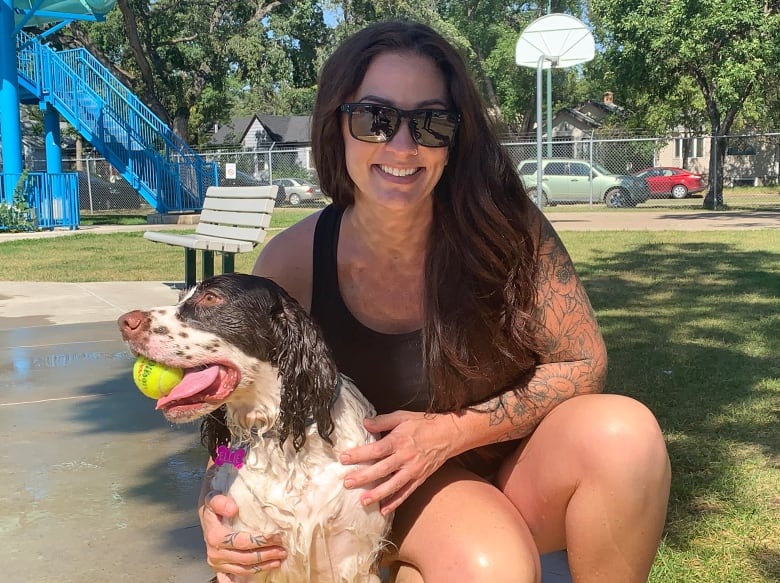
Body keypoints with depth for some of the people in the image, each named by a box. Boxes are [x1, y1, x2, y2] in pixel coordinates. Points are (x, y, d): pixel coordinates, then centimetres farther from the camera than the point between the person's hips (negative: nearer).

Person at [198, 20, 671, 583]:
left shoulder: (503, 225, -19)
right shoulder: (293, 264, -17)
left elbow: (584, 362, -10)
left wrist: (452, 431, -22)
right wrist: (221, 511, -25)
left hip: (520, 465, 2)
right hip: (400, 492, -1)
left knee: (622, 428, -30)